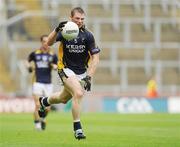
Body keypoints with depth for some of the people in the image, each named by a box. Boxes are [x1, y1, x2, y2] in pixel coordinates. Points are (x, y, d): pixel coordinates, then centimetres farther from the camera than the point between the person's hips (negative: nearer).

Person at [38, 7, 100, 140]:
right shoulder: (65, 30, -12)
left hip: (82, 72, 3)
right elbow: (49, 43, -26)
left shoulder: (88, 35, -11)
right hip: (66, 69, -3)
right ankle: (77, 128, -14)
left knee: (64, 99, 18)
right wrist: (57, 30, -44)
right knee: (78, 93, -26)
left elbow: (95, 58, -11)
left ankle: (44, 101, 52)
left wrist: (89, 77, -21)